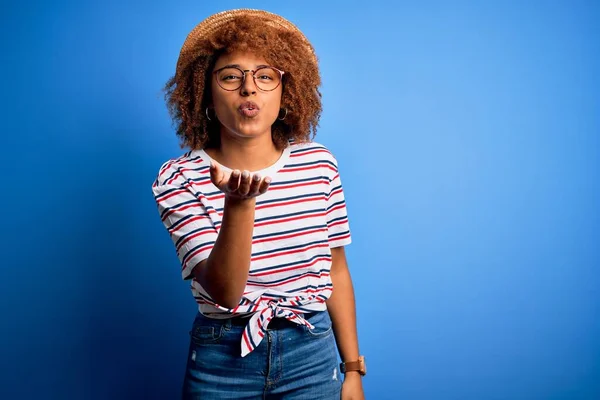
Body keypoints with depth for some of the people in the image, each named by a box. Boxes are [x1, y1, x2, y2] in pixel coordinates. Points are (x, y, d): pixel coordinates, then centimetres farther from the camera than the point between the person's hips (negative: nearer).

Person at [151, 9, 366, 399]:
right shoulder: (178, 179, -12)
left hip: (312, 354, 2)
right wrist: (239, 201, -35)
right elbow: (225, 291, -20)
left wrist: (353, 368, 5)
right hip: (222, 362, -1)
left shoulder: (319, 164, -6)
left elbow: (335, 270, 2)